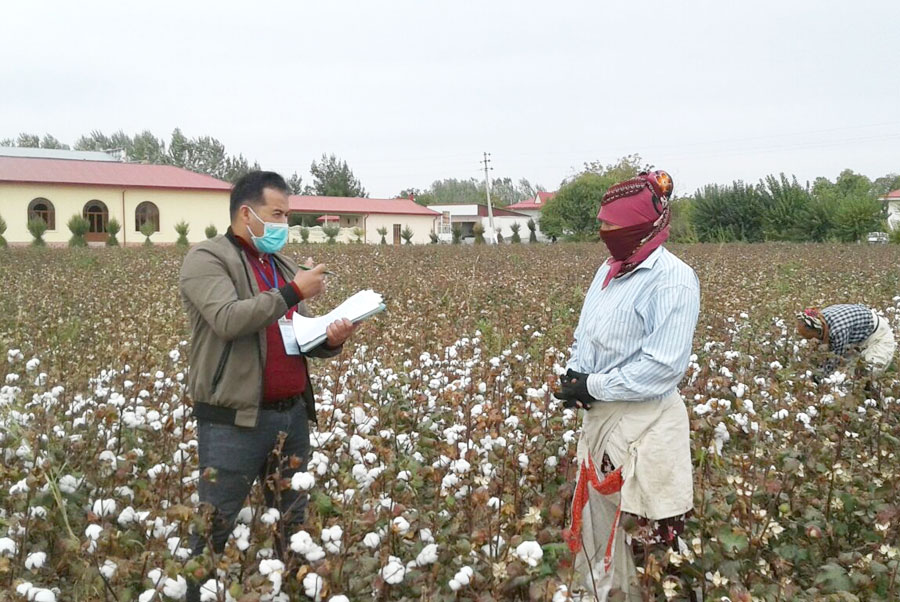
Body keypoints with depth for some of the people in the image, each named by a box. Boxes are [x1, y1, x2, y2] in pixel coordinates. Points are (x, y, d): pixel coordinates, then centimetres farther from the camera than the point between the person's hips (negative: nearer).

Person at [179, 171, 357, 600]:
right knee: (213, 529, 3)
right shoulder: (206, 260, -6)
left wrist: (330, 340, -2)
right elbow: (229, 320, -23)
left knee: (294, 522, 15)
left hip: (292, 414, 7)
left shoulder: (283, 266, 16)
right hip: (234, 420, -7)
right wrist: (292, 293, -20)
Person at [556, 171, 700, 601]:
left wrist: (593, 387, -18)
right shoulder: (609, 270, 7)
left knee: (640, 531, 4)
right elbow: (586, 333, 18)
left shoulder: (672, 279, -18)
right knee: (596, 518, 19)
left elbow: (663, 365, -22)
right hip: (599, 418, 9)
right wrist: (574, 373, -2)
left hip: (643, 426, -8)